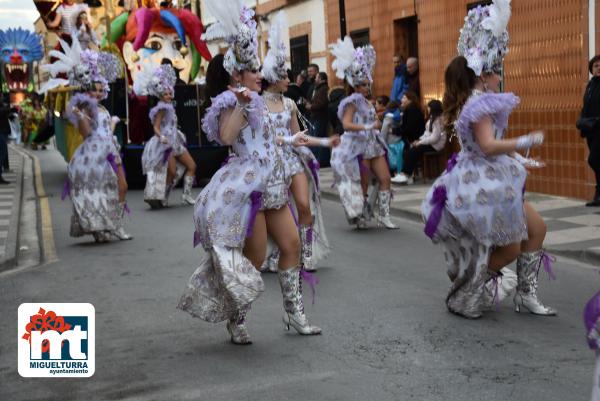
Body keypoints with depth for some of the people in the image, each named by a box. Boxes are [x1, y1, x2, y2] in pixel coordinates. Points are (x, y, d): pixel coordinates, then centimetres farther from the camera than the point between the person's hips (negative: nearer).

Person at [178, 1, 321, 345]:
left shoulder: (255, 101, 16)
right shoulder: (231, 103, -10)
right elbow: (227, 137, -30)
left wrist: (290, 142, 40)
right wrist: (242, 104, -33)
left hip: (271, 188, 9)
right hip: (248, 189, -9)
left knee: (292, 245, 8)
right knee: (254, 257, -4)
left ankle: (295, 314, 18)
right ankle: (237, 321, 14)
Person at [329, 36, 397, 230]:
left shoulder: (367, 102, 13)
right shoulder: (353, 101, -11)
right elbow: (346, 124, -23)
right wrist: (367, 127, -27)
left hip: (373, 143, 8)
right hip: (359, 145, -7)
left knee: (385, 178, 0)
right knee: (363, 184, 1)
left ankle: (384, 214, 5)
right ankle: (361, 217, 17)